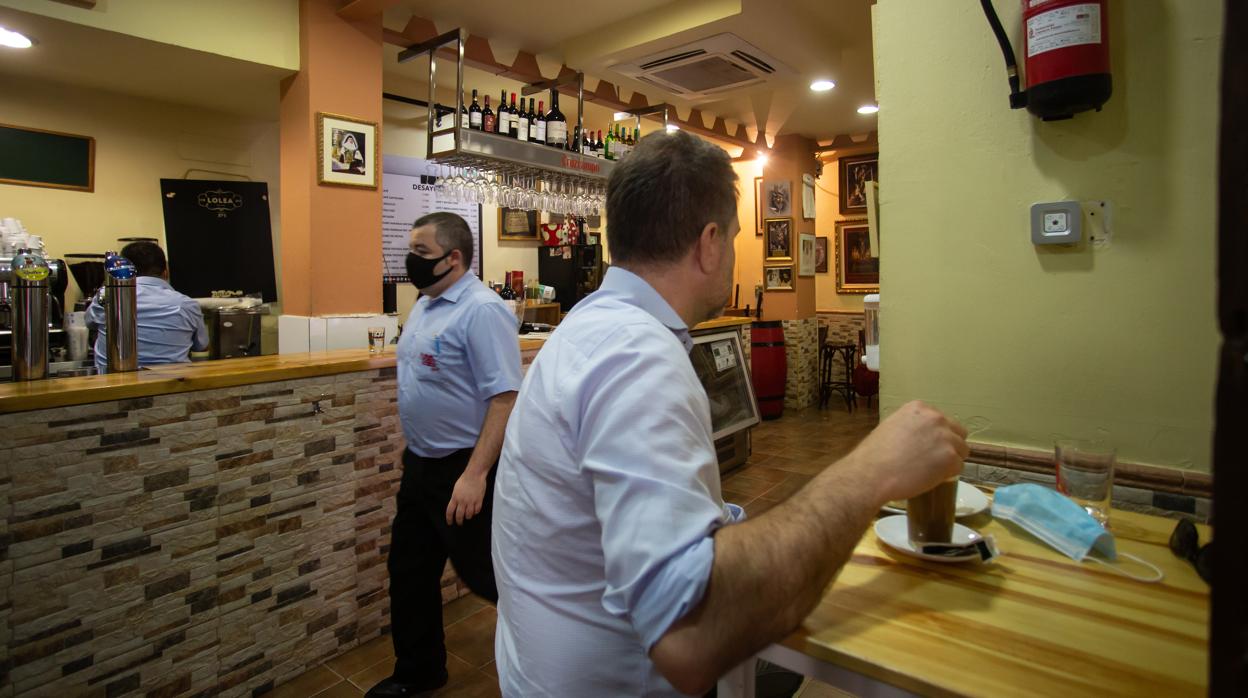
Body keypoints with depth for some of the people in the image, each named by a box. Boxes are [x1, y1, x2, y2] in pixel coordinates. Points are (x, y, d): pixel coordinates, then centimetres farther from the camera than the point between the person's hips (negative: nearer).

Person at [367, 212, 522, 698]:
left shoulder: (481, 310, -21)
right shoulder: (424, 305, 8)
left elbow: (505, 397, -27)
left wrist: (476, 474, -29)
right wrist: (412, 447, 20)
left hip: (463, 469, -9)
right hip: (420, 465, 9)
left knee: (487, 574, 7)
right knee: (410, 573, 19)